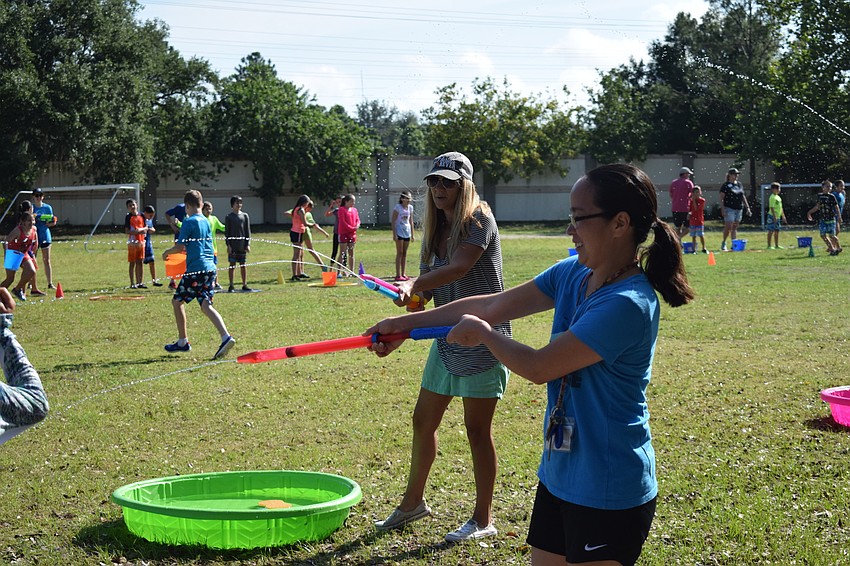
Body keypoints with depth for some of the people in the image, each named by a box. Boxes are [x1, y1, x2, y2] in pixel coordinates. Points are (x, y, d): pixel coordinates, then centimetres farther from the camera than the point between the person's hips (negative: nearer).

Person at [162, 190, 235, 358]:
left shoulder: (189, 222, -8)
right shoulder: (206, 221, 15)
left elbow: (179, 247, -10)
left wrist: (166, 253, 8)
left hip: (195, 269, -7)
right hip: (210, 268, 7)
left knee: (177, 301, 9)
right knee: (206, 305, 4)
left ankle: (182, 342, 13)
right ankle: (225, 337, -17)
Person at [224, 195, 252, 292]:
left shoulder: (245, 216, 7)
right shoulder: (229, 217, 1)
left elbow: (248, 231, 8)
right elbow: (226, 232, 0)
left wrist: (248, 244, 1)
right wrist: (228, 245, -7)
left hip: (242, 245, 2)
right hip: (233, 245, -2)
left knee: (243, 265, 5)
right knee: (232, 265, 0)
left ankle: (244, 285, 11)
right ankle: (231, 286, 5)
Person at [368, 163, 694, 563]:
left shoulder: (627, 304, -24)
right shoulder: (572, 273, 2)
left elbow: (538, 368, -21)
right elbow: (494, 305, 8)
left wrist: (482, 332, -3)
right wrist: (408, 323, 8)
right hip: (559, 475, 8)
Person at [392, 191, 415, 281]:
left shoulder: (410, 207, 9)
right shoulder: (397, 207, -8)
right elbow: (393, 221, -10)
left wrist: (412, 234, 13)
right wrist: (394, 234, -15)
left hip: (407, 233, 6)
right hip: (399, 232, -6)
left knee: (405, 253, 8)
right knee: (400, 253, -6)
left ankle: (403, 274, 13)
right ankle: (398, 275, -5)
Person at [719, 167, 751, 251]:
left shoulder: (739, 185, 14)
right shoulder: (726, 185, -3)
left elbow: (743, 197, 19)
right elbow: (721, 198, -6)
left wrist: (747, 208, 13)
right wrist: (722, 209, -15)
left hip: (739, 209, 6)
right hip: (729, 209, -6)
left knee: (735, 228, 7)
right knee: (728, 227, -8)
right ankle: (723, 244, 7)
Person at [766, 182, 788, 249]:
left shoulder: (778, 197, 15)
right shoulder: (772, 197, -13)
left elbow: (780, 208, 22)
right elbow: (772, 207, -18)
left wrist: (783, 216, 21)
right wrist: (774, 216, -23)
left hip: (778, 217, 9)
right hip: (772, 216, -9)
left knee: (777, 231, 12)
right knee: (771, 231, -5)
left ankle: (776, 245, 18)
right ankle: (769, 246, -1)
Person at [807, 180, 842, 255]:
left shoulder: (832, 196, -6)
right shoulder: (819, 195, 5)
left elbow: (836, 207, -3)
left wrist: (839, 217, -6)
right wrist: (810, 212, 18)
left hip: (831, 219, -4)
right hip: (823, 219, 4)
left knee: (832, 235, -4)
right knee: (823, 235, 0)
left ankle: (838, 248, 18)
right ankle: (832, 249, 13)